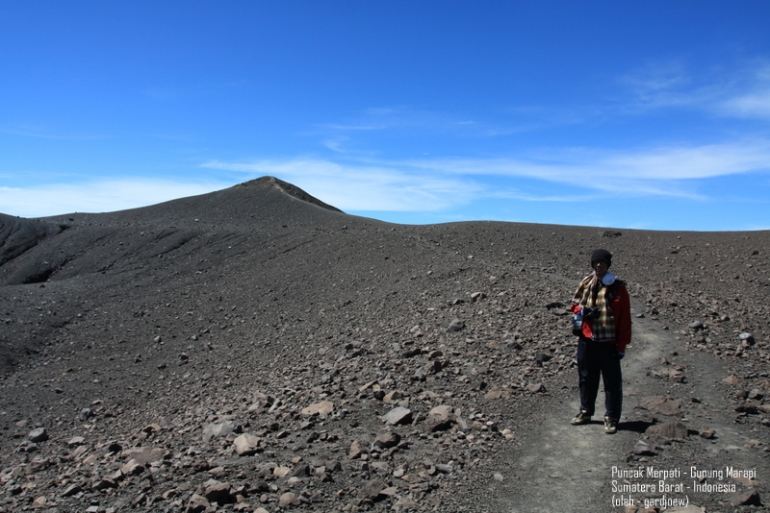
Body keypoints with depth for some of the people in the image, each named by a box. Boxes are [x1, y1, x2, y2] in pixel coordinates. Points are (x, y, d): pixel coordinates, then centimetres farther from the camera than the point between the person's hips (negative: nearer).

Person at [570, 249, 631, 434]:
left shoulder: (618, 288, -6)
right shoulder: (586, 284, 4)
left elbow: (625, 319, -5)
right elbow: (576, 304, 16)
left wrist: (622, 345, -7)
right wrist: (580, 312, -9)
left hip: (609, 343, -3)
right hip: (587, 340, 4)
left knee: (612, 382, 4)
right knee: (586, 378, 15)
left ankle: (611, 418, 18)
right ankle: (585, 411, 31)